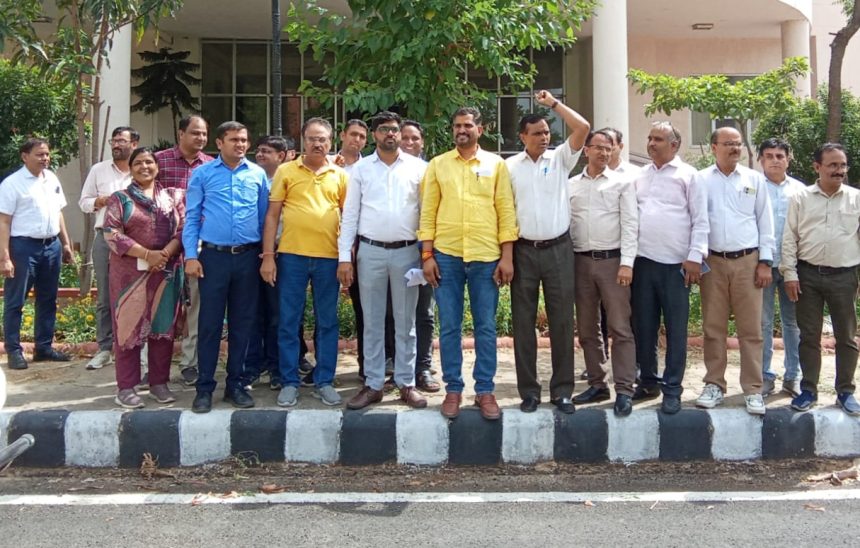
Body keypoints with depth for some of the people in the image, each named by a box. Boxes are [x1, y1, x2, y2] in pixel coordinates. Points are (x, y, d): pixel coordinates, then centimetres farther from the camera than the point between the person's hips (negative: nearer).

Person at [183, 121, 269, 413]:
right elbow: (192, 217, 2)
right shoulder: (202, 174, 3)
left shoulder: (258, 174, 8)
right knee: (210, 323, 1)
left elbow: (265, 216, 11)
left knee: (242, 323, 8)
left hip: (248, 257, 2)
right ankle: (204, 387, 10)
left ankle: (235, 384, 20)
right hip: (214, 256, -2)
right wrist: (190, 256, -6)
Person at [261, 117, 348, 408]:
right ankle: (289, 382, 15)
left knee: (327, 322, 8)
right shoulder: (286, 171, 4)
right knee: (288, 321, 4)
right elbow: (272, 215, 3)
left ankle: (324, 381, 19)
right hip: (292, 255, -1)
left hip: (329, 257, 1)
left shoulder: (340, 175, 8)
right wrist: (267, 256, -3)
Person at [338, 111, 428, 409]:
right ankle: (373, 384, 15)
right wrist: (344, 257, -1)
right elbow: (350, 214, 4)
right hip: (370, 251, 1)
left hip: (406, 252, 0)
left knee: (405, 322, 7)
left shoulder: (418, 167, 3)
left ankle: (406, 383, 16)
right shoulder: (361, 168, 5)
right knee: (372, 322, 7)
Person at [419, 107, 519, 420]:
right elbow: (428, 211, 5)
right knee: (449, 327, 5)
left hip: (486, 257, 0)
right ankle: (453, 389, 16)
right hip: (446, 256, 1)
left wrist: (507, 257, -3)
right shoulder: (438, 165, 8)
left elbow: (506, 211, 4)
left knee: (485, 327, 4)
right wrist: (427, 255, -2)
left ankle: (485, 390, 14)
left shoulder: (496, 164, 6)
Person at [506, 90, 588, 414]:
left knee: (561, 321, 3)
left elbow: (583, 128, -8)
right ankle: (529, 390, 15)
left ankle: (562, 390, 13)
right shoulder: (510, 166, 4)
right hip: (523, 251, 0)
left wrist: (553, 103, -2)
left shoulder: (560, 159, 5)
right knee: (523, 322, 5)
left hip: (558, 250, 0)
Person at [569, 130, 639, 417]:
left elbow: (630, 223, -3)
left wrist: (626, 263, -12)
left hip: (612, 260, -3)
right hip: (581, 261, 3)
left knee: (620, 329, -5)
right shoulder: (571, 185, 11)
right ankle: (597, 384, 20)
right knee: (587, 329, 9)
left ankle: (624, 390, -2)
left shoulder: (622, 183, 3)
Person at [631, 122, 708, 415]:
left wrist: (695, 257, -11)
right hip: (642, 261, 5)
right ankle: (648, 381, 23)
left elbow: (700, 220, -3)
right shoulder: (639, 176, 14)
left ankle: (672, 389, 9)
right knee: (643, 326, 10)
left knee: (676, 329, 2)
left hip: (676, 264, -4)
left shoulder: (688, 176, 1)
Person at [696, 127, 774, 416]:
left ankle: (753, 390, 9)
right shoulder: (700, 180, 4)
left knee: (751, 329, 2)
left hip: (748, 261, 1)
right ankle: (714, 385, 16)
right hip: (713, 261, 0)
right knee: (713, 328, 5)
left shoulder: (755, 179, 8)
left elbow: (765, 222, 8)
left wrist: (765, 262, 1)